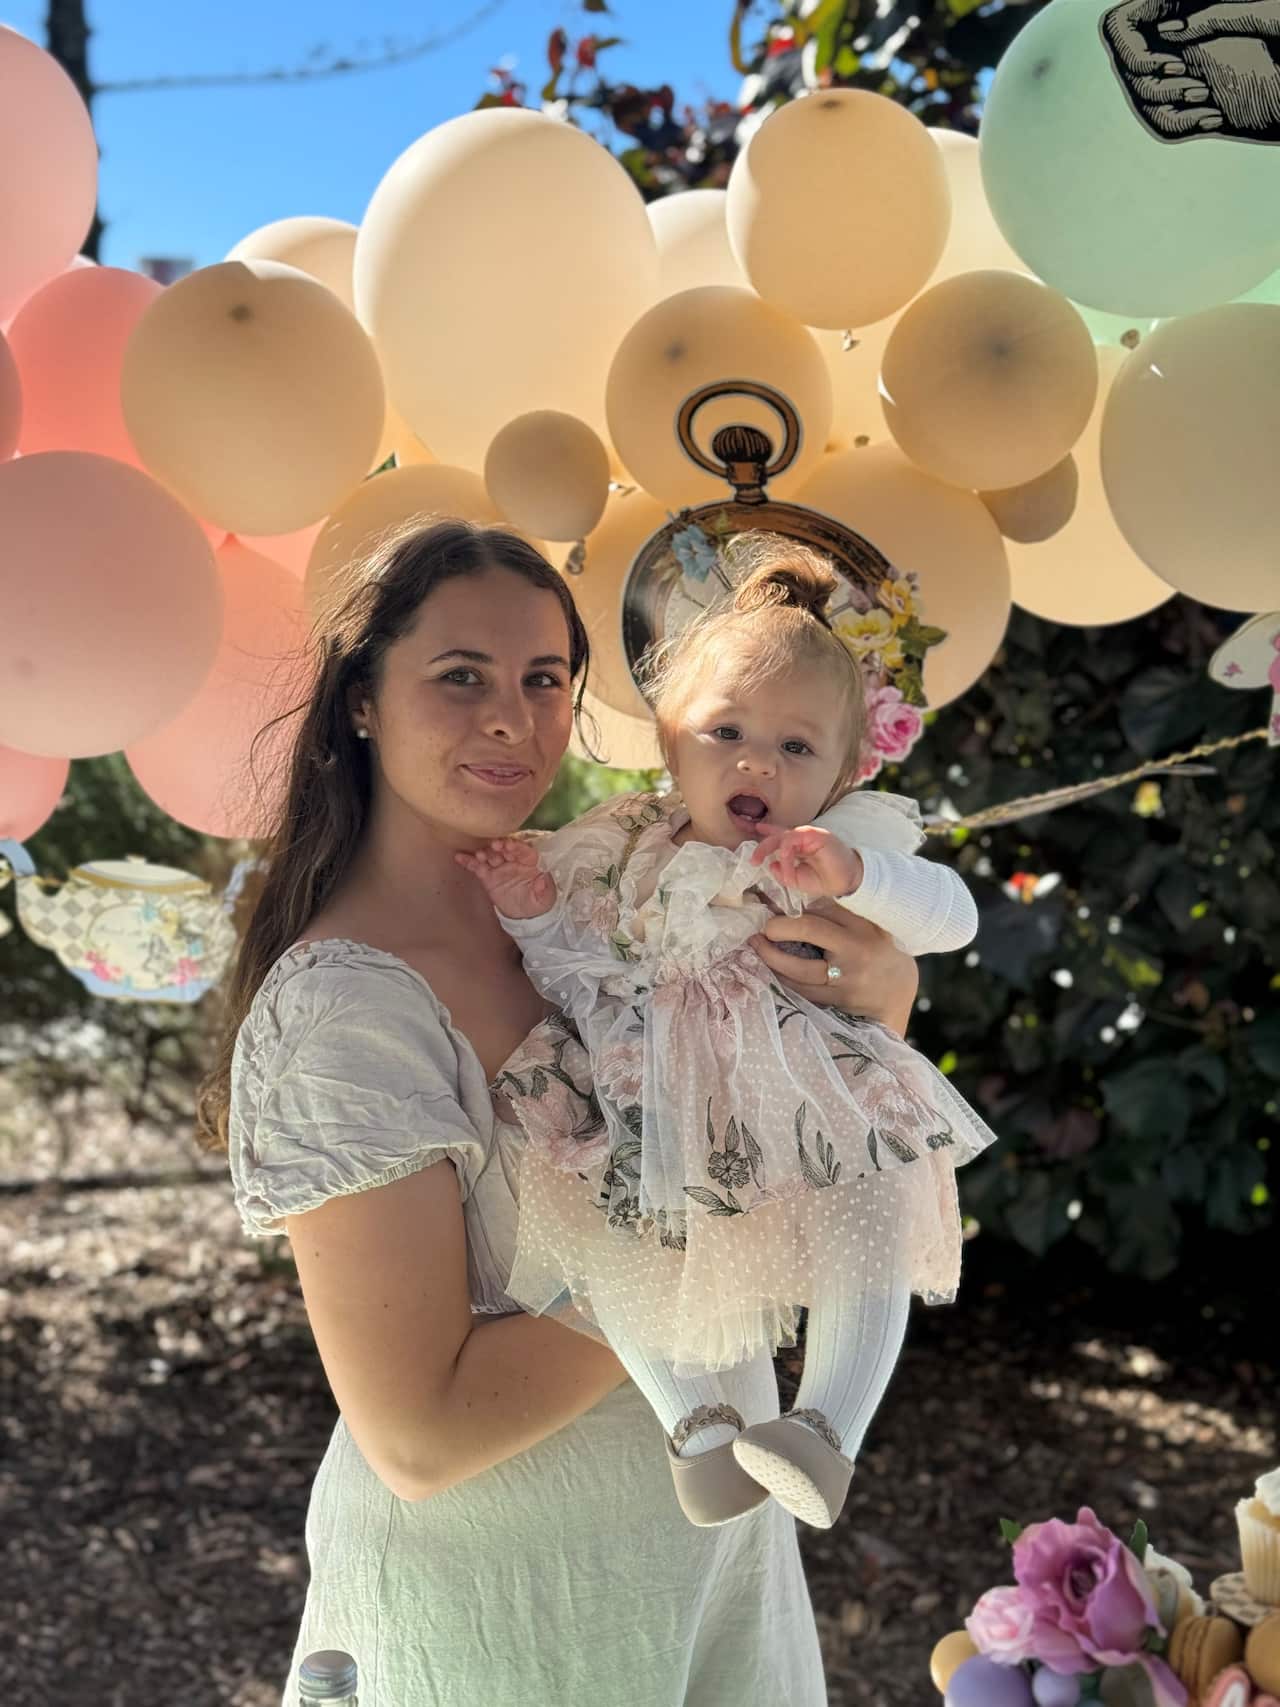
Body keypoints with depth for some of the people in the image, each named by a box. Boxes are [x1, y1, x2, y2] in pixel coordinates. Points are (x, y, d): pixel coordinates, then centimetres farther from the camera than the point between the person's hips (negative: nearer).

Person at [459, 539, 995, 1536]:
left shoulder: (850, 849, 4)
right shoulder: (629, 855, 10)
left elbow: (952, 917, -10)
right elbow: (584, 979, 14)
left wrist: (853, 877, -25)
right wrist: (536, 913, -2)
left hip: (810, 1111, -2)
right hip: (658, 1122, 2)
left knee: (875, 1209, -28)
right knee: (594, 1227, -20)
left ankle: (828, 1425, -19)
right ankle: (693, 1417, -8)